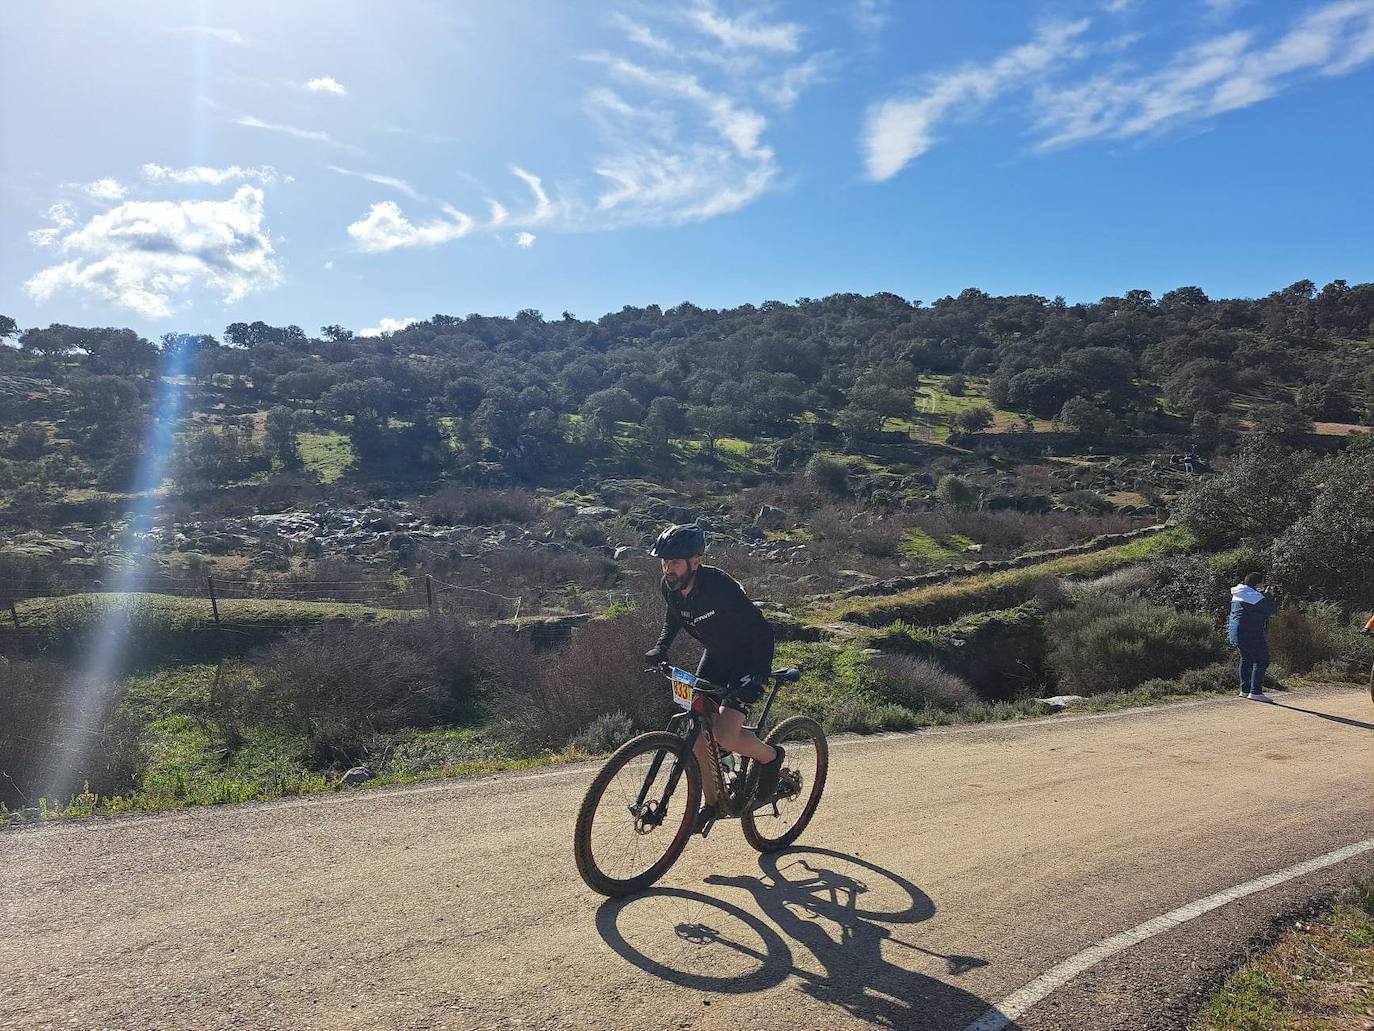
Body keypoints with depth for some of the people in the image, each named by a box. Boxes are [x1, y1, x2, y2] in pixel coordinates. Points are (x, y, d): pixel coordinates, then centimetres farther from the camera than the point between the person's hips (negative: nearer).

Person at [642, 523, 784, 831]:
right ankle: (712, 802, 22)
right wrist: (661, 646, -2)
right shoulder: (669, 586, -12)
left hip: (747, 659, -7)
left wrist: (760, 678, -36)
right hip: (715, 656, 7)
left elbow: (762, 629, -28)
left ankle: (771, 757, 11)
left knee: (725, 736, -20)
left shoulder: (720, 587, -32)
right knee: (697, 731, 2)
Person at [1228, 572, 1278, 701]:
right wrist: (1269, 596, 6)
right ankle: (1255, 692, -7)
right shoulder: (1256, 597, -16)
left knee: (1246, 659, 17)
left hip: (1237, 632, 10)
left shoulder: (1238, 595, 13)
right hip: (1250, 634, -10)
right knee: (1261, 661, -4)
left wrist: (1266, 594, 17)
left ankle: (1245, 690, 22)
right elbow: (1273, 609, -9)